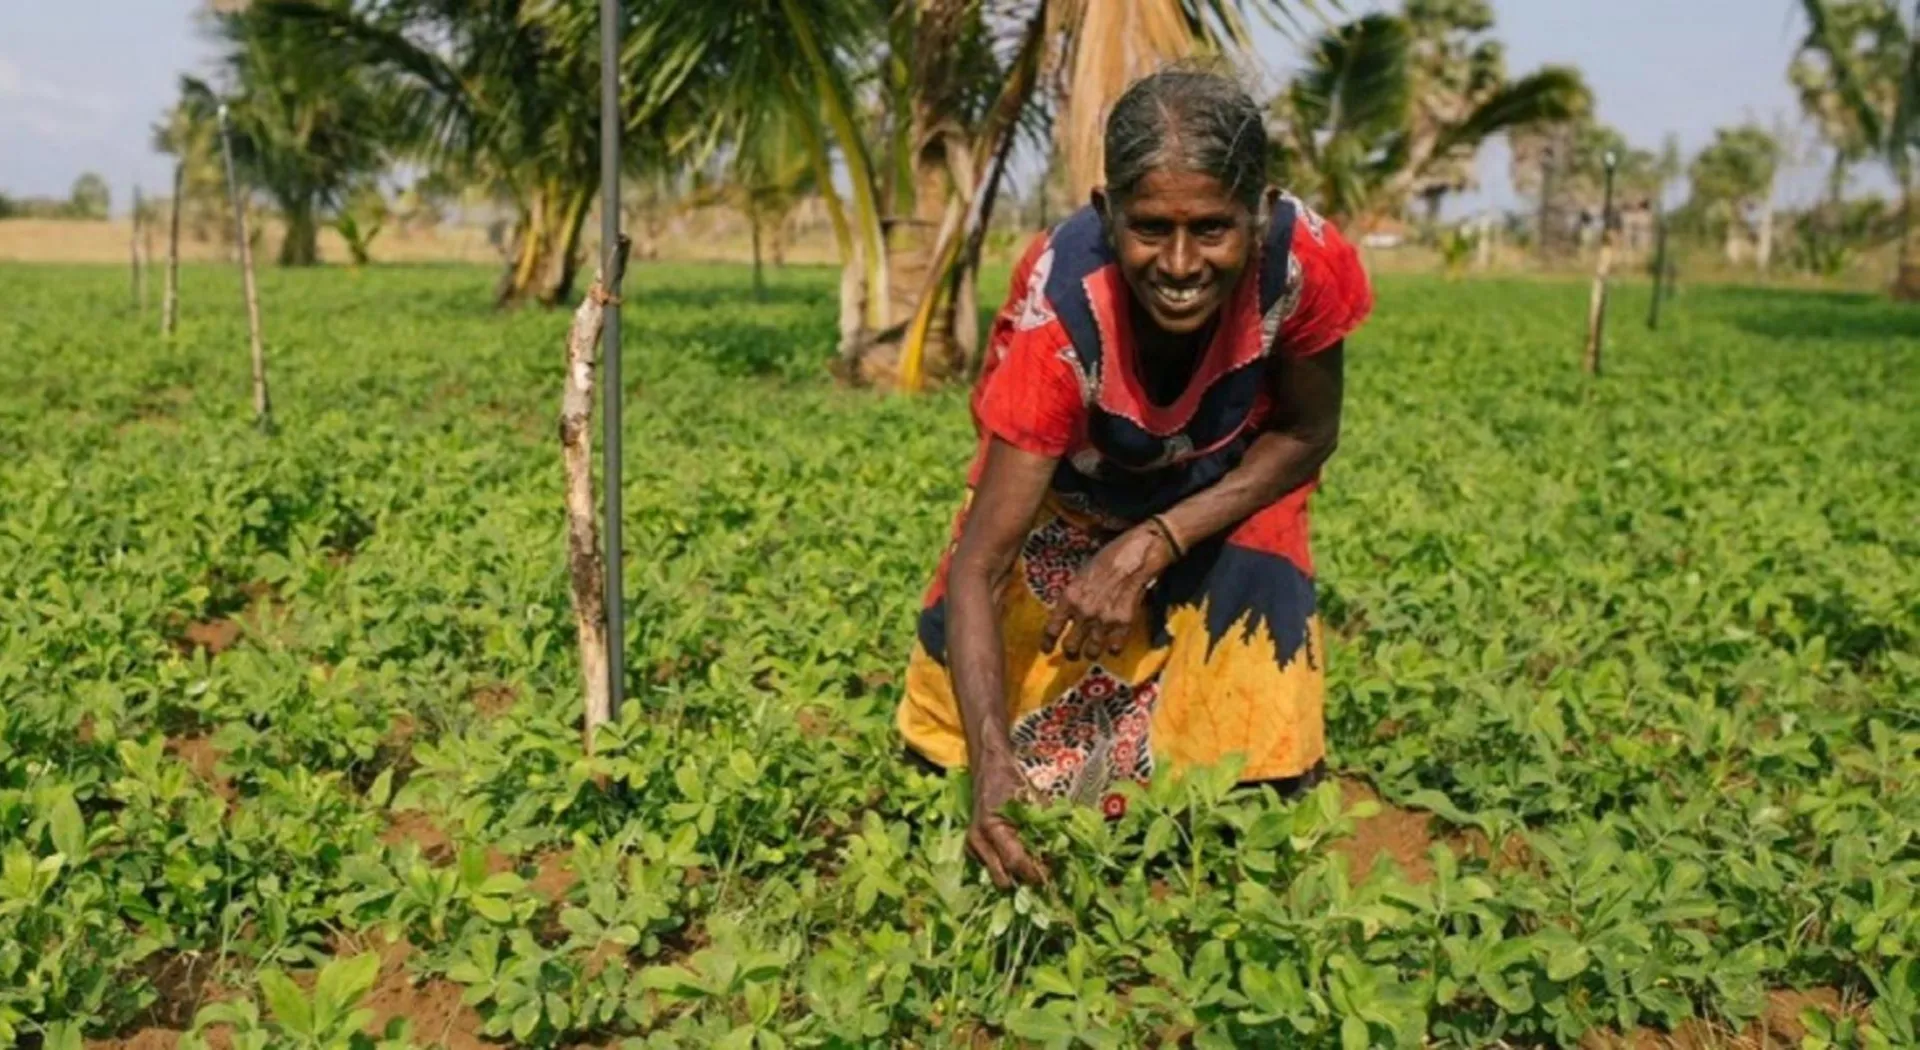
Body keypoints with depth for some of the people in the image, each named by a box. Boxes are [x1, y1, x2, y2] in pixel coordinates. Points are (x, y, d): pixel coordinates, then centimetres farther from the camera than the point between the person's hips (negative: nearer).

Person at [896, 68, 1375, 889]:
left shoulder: (1303, 261, -32)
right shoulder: (1061, 312, -38)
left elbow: (1307, 436, -13)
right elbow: (978, 568, -37)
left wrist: (1154, 545, -26)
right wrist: (993, 768, -51)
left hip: (1227, 490, 1)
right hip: (1067, 497, -1)